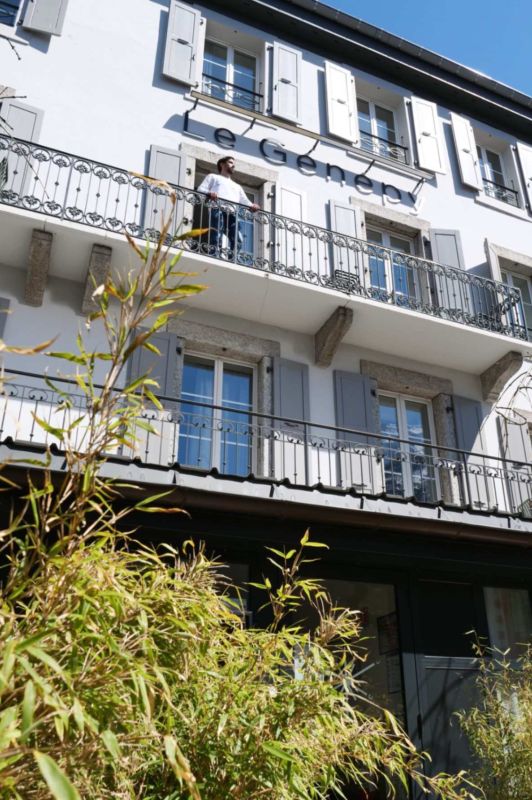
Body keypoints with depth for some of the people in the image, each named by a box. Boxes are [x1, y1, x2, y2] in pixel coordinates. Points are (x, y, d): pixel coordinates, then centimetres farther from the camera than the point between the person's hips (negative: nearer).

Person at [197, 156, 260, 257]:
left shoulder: (237, 186, 41)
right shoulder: (213, 176, 28)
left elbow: (245, 201, 26)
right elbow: (200, 189, 12)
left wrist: (252, 206, 1)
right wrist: (209, 193, -13)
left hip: (232, 214, 4)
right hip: (218, 210, -4)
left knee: (237, 240, -18)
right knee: (216, 238, -21)